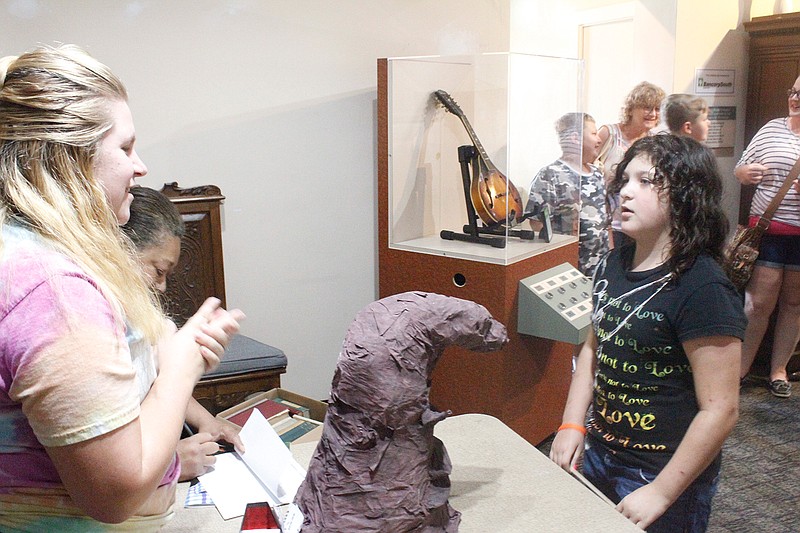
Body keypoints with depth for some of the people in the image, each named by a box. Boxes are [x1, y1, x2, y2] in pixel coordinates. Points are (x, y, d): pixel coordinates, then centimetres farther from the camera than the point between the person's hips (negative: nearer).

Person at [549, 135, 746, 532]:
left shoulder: (702, 288, -22)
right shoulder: (615, 263, 0)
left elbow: (720, 409, -21)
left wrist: (661, 493, -17)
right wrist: (572, 425, 4)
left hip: (665, 475, -7)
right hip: (599, 455, 7)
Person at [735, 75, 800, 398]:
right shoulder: (771, 129, 7)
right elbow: (740, 170, 13)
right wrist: (745, 173, -10)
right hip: (768, 229, 0)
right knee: (759, 302, 0)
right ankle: (740, 367, 13)